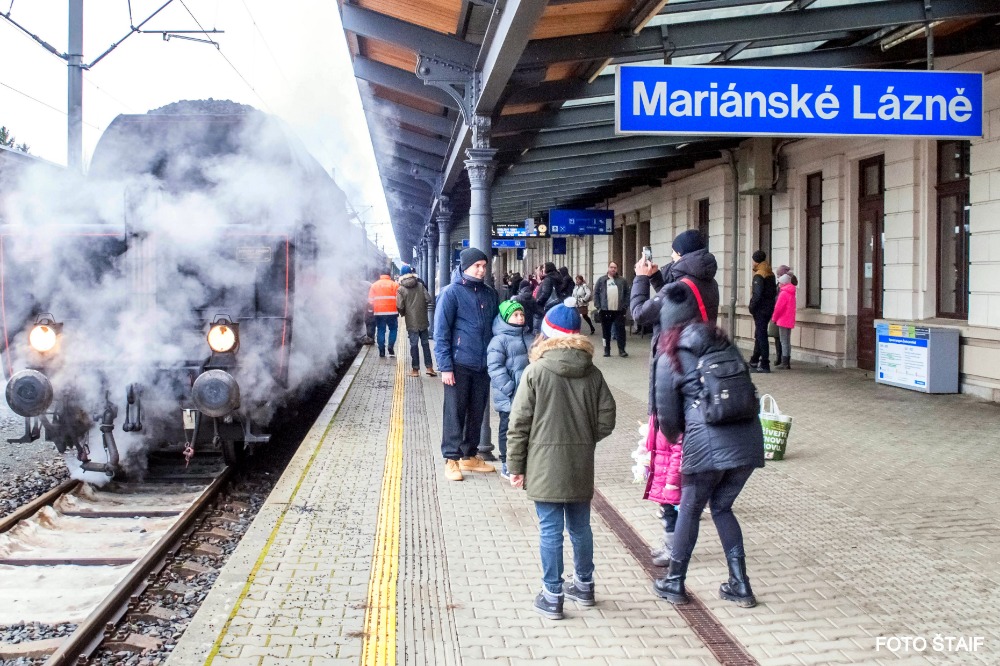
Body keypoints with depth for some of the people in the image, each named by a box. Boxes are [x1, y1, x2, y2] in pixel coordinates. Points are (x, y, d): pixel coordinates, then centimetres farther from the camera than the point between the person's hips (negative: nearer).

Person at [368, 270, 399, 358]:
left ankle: (381, 352, 6)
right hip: (392, 312, -2)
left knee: (380, 331, 9)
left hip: (379, 312, 2)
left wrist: (373, 309, 17)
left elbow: (370, 301, 4)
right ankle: (391, 349, 0)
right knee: (393, 329, 12)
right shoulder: (394, 284, -1)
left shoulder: (374, 285, 5)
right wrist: (398, 310, 10)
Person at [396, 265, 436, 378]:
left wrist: (403, 314, 9)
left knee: (414, 344, 3)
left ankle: (415, 369, 6)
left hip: (411, 322, -2)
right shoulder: (420, 285, 0)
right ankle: (429, 367, 9)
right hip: (423, 320, 2)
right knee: (425, 343, 10)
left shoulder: (401, 289, -7)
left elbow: (400, 306, -12)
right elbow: (428, 299, -5)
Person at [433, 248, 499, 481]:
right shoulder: (452, 293, -8)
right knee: (455, 413, 1)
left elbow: (495, 326, 18)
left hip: (483, 365, 6)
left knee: (477, 413, 12)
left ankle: (469, 455, 25)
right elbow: (441, 332, -10)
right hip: (459, 365, -5)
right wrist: (445, 366, -14)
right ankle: (451, 459, 9)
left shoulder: (489, 293, 9)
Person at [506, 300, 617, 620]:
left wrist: (515, 465, -2)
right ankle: (584, 585, 32)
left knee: (550, 531, 4)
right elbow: (606, 420, 1)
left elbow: (519, 423, -10)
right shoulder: (592, 373, 0)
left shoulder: (536, 371, -11)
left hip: (545, 466, -4)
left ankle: (552, 596, 12)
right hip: (581, 466, 4)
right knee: (580, 526, 17)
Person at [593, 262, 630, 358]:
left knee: (621, 330, -3)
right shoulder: (601, 280, 7)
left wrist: (625, 306, -3)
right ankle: (607, 350, 15)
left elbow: (627, 294, 7)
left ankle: (621, 350, 2)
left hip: (619, 311, 0)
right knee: (606, 331, 7)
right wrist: (598, 306, -4)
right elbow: (596, 293, 4)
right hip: (605, 310, 0)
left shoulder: (622, 281, 9)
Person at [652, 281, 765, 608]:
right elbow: (747, 389, 17)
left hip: (708, 443, -4)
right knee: (722, 507, 21)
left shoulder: (670, 357, 3)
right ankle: (740, 585, 21)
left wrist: (674, 435, 29)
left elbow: (667, 416, 7)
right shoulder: (725, 343, 15)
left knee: (690, 509, 14)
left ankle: (674, 582, 26)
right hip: (749, 438, 4)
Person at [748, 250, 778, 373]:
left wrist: (752, 307, -13)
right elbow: (774, 291, 15)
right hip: (769, 307, 9)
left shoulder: (759, 275, -15)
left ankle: (765, 365, -5)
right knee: (759, 334, 17)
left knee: (761, 335, -5)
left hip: (760, 309, -9)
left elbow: (757, 294, -23)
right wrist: (770, 302, 16)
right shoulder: (770, 274, 12)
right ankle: (754, 361, 26)